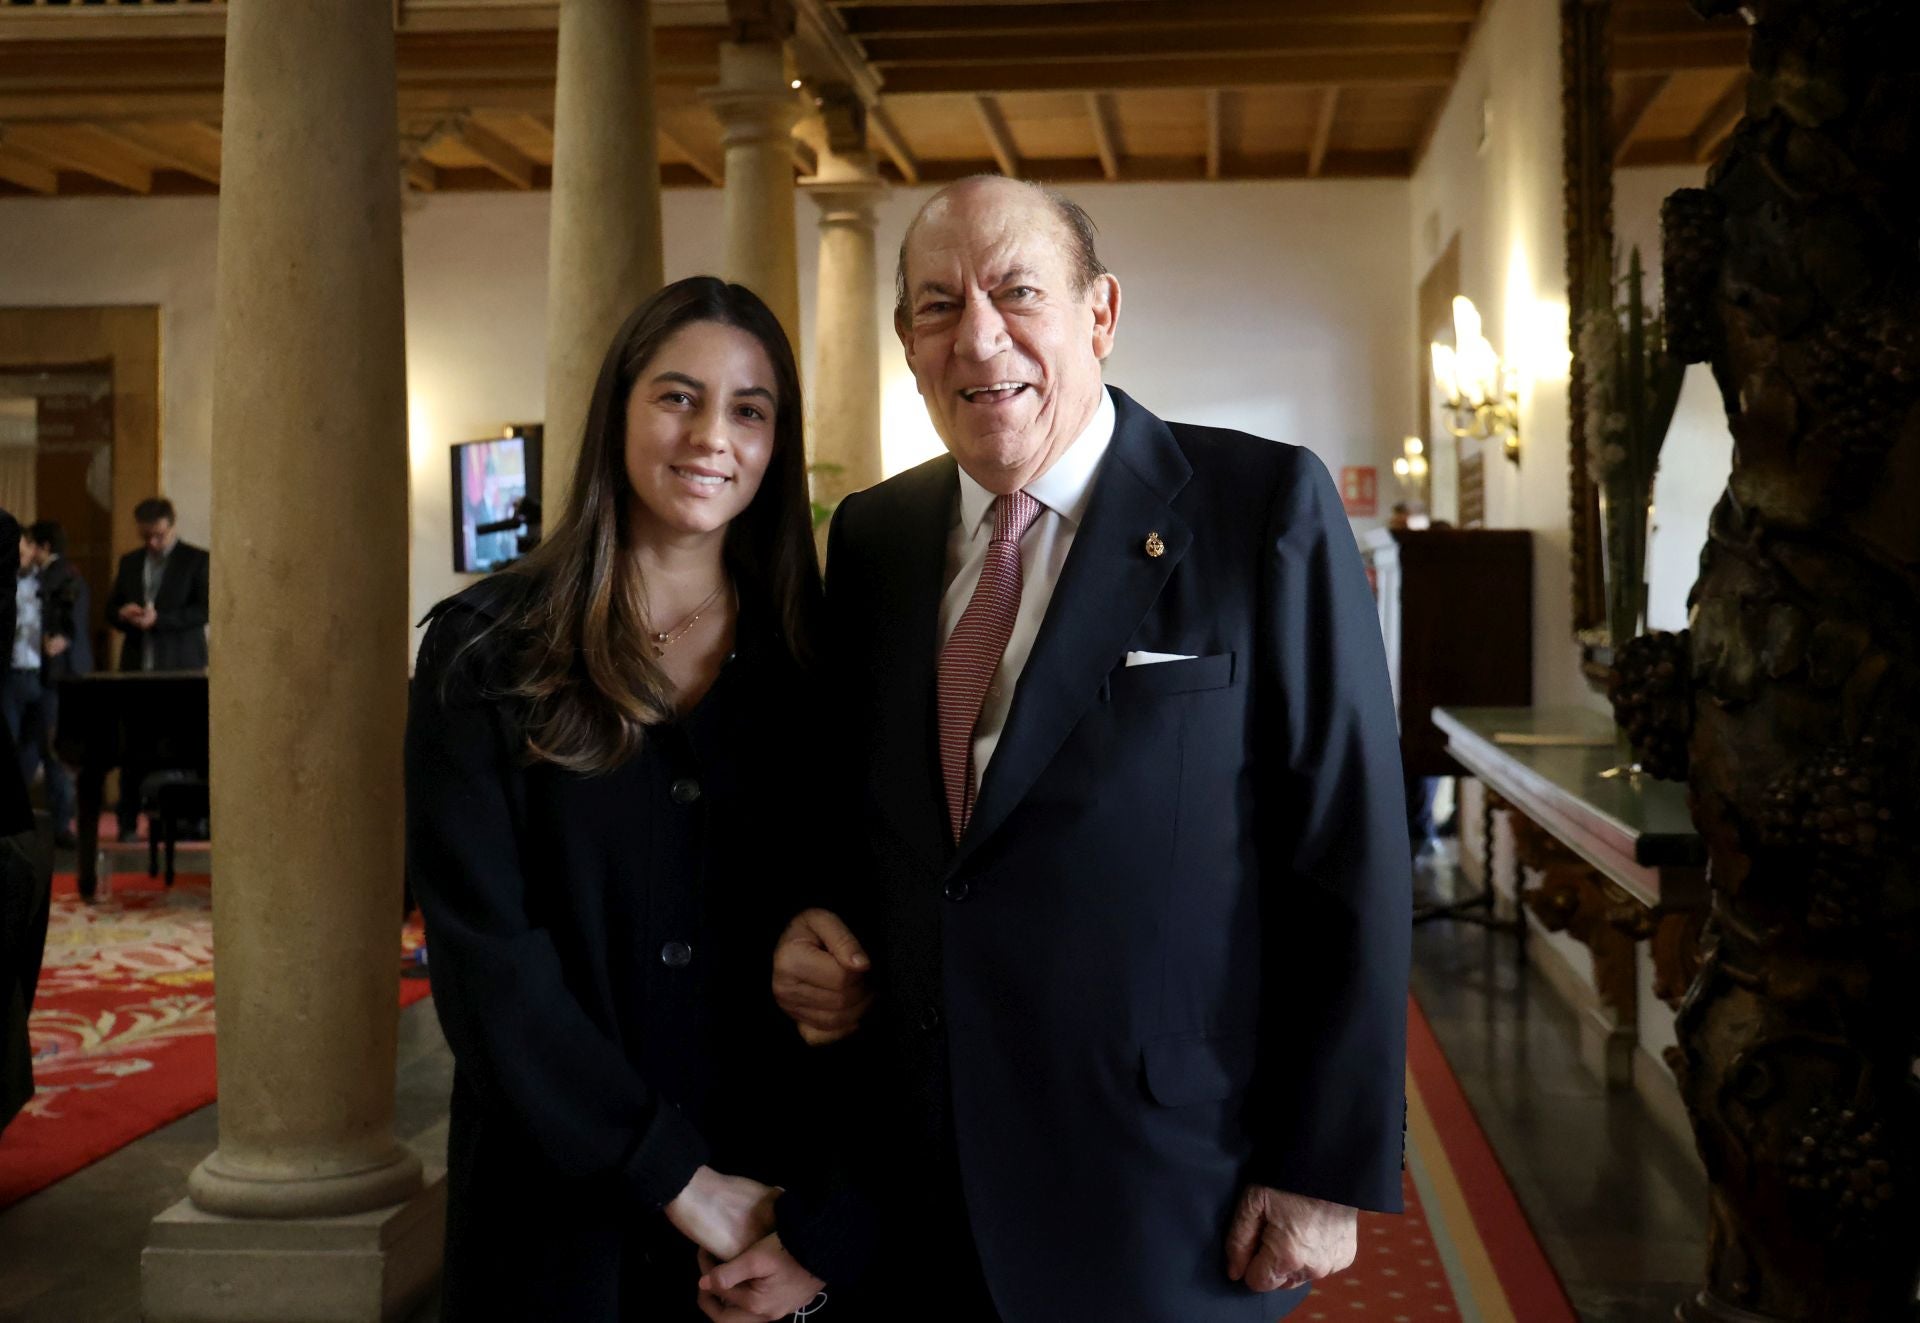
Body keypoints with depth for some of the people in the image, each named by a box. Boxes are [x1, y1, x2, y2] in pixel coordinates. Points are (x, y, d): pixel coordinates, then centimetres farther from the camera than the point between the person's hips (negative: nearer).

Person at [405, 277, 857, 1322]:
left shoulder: (813, 659, 0)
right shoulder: (487, 650, -4)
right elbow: (481, 946, -10)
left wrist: (822, 1229, -14)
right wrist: (677, 1180, -14)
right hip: (560, 1214, -1)